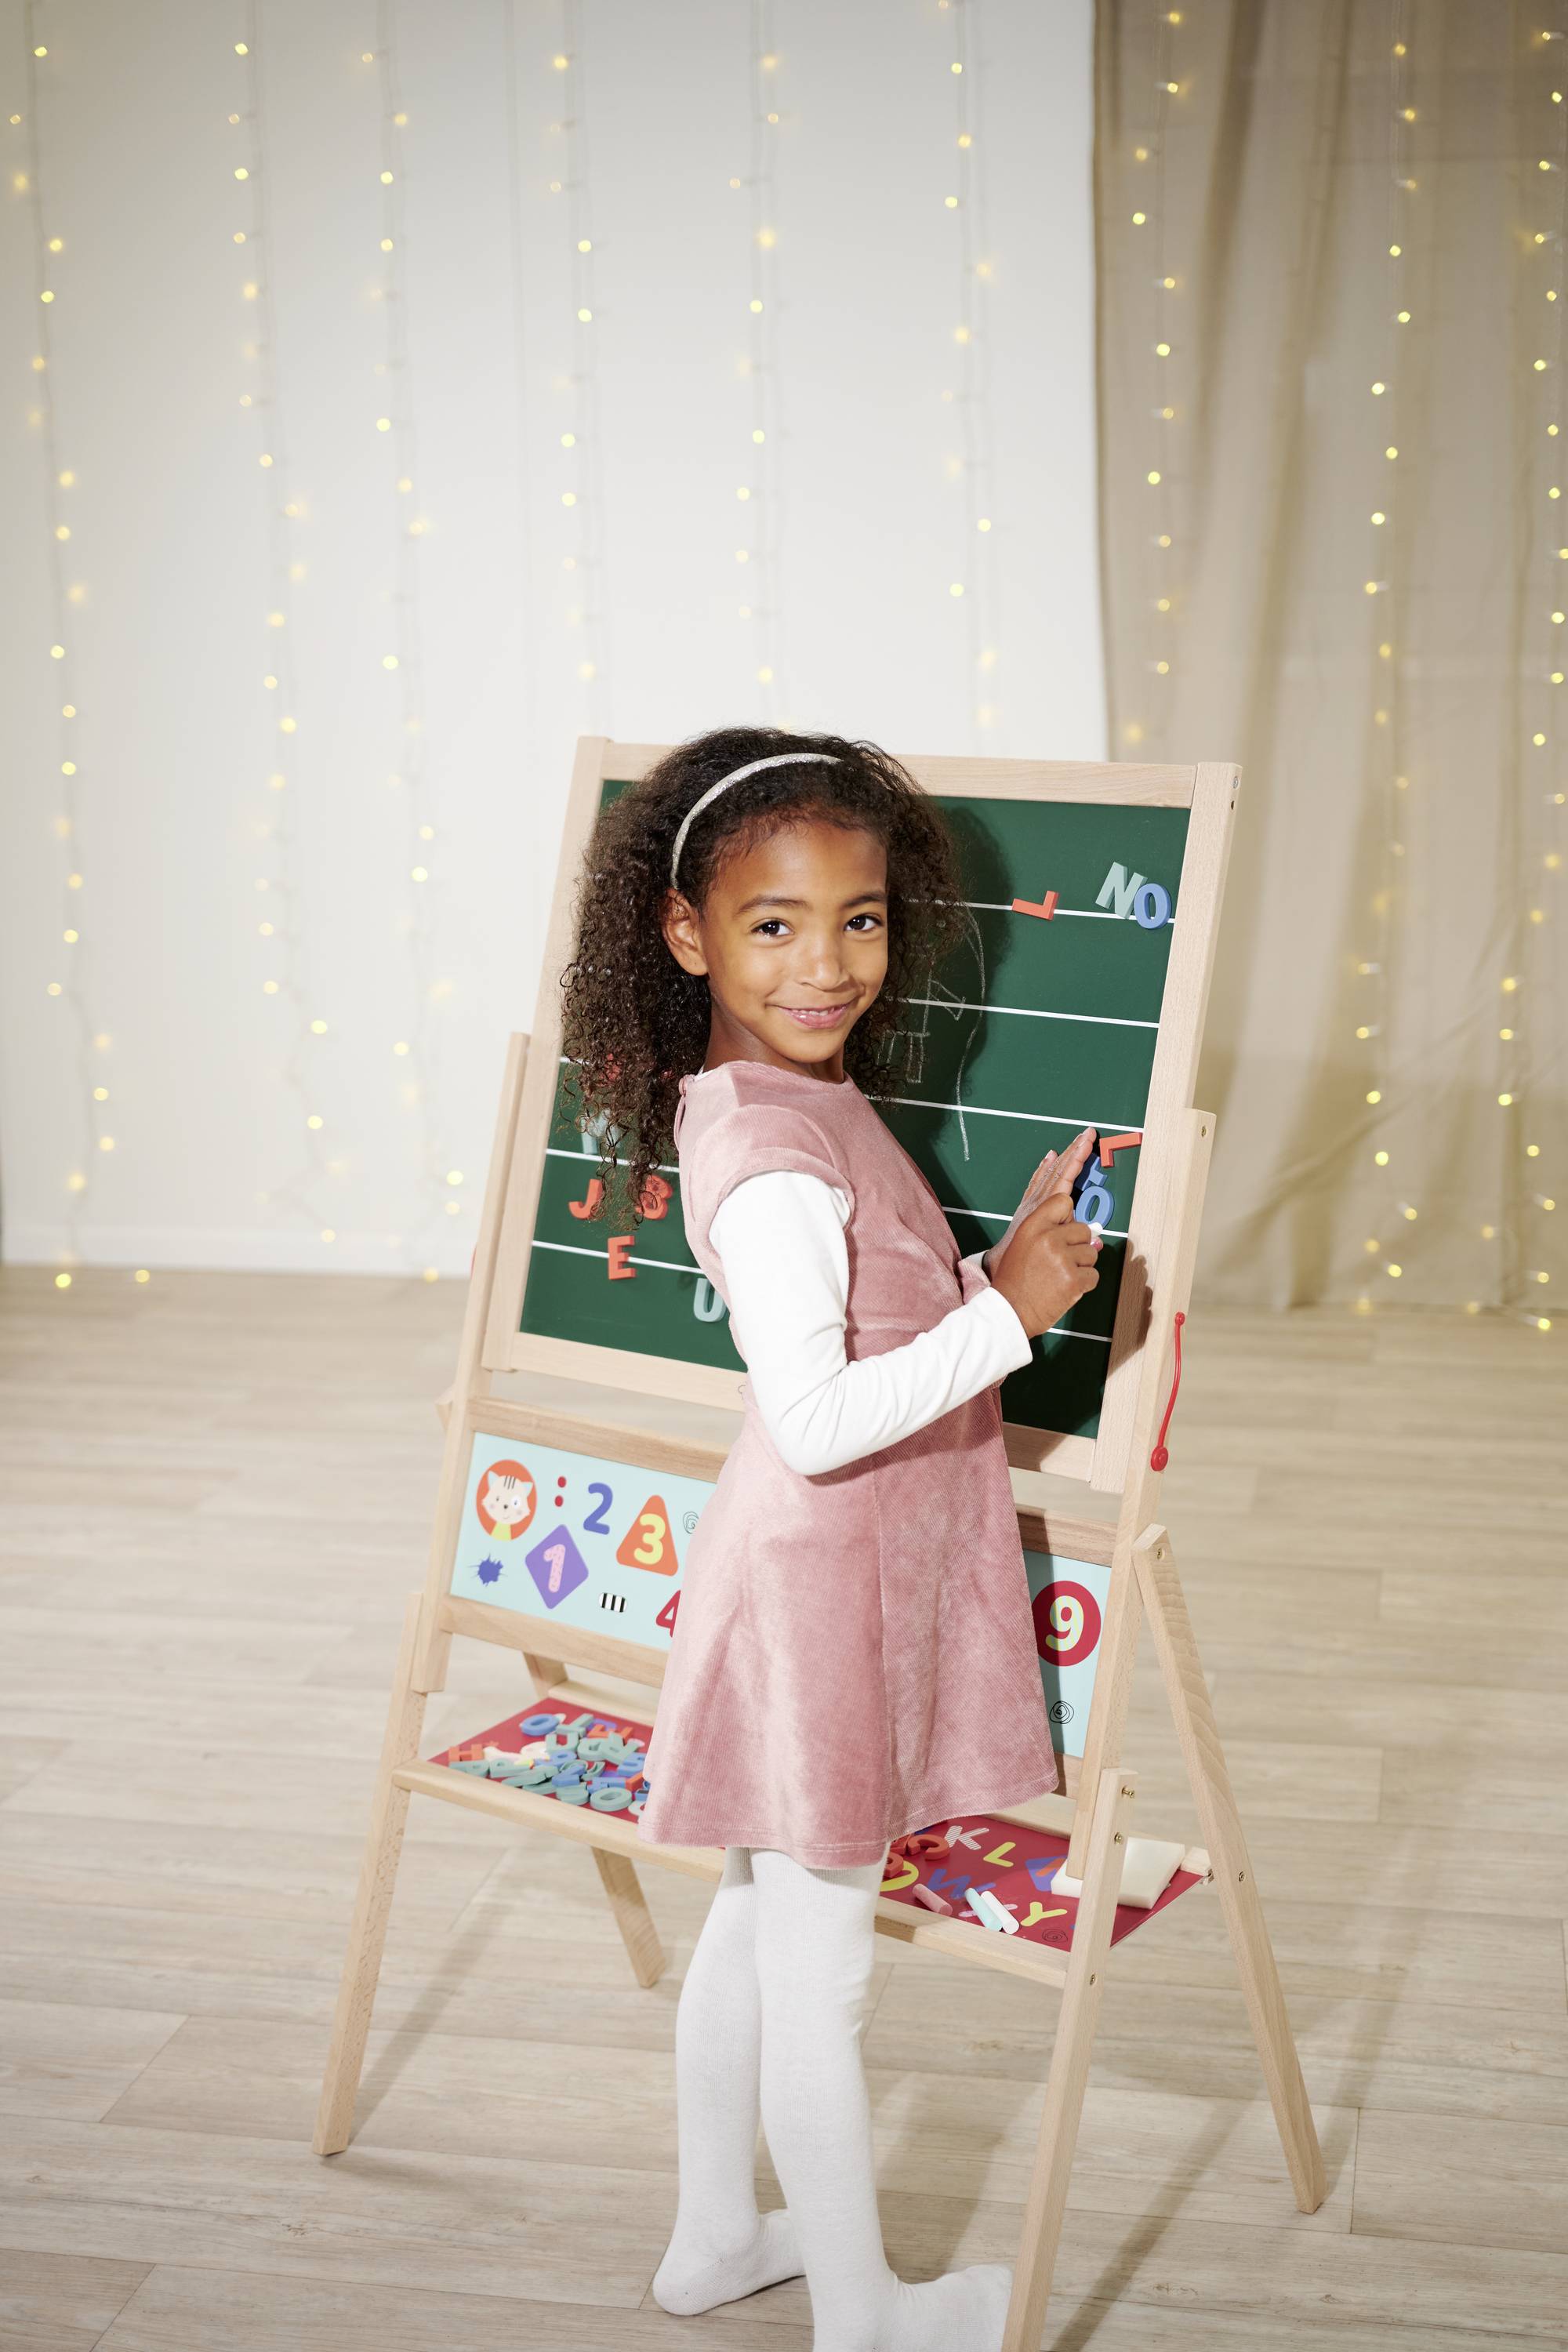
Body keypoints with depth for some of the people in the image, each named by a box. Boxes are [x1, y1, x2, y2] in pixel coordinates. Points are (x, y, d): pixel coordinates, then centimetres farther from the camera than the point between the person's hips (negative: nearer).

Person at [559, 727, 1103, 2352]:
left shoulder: (801, 1099, 5)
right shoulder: (775, 1164, -26)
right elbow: (816, 1420, -29)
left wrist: (1006, 1266, 2)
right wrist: (1008, 1314, -29)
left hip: (849, 1574, 10)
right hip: (824, 1589, -10)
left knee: (755, 1925, 23)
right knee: (819, 1977, 8)